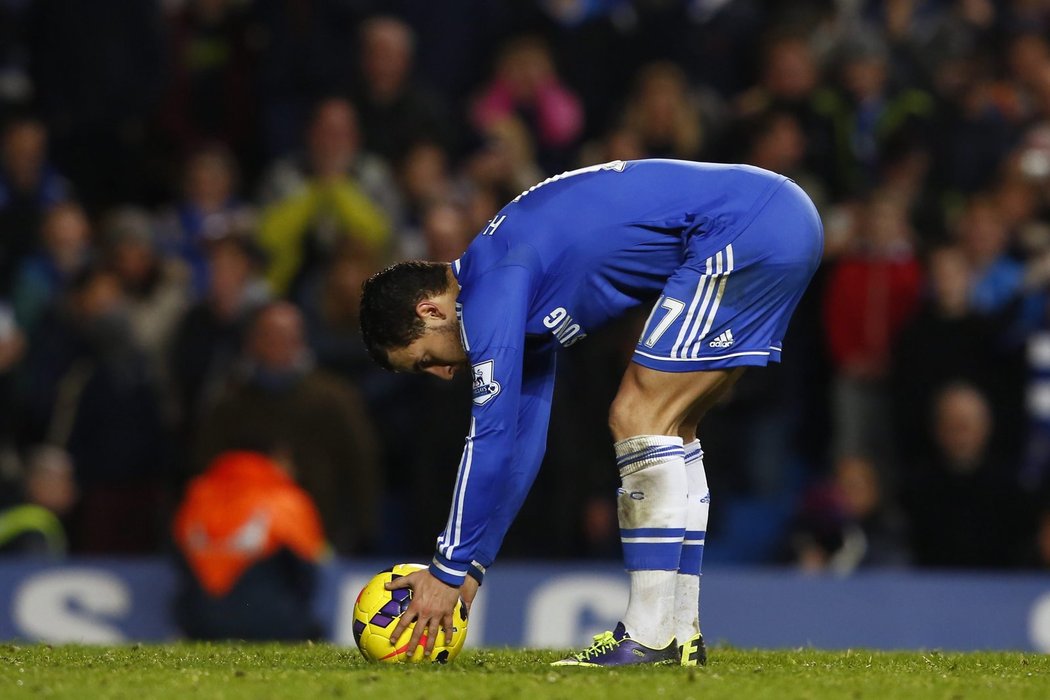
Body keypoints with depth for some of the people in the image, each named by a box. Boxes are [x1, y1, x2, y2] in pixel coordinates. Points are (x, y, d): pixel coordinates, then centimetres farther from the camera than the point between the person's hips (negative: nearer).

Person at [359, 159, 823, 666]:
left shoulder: (493, 287, -10)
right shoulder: (524, 298, 20)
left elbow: (492, 435, -11)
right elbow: (523, 439, 26)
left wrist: (449, 571, -4)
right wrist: (471, 568, 26)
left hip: (743, 230, -10)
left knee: (639, 419, -8)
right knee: (668, 430, 14)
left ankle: (649, 635, -8)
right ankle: (681, 633, 13)